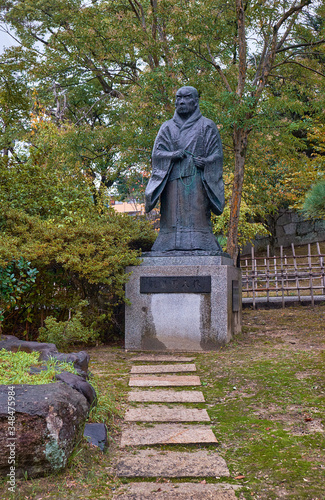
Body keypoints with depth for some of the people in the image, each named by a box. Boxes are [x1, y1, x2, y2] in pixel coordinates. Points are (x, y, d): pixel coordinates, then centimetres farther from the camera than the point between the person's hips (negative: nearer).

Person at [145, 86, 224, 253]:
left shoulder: (207, 126, 13)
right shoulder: (167, 127, 20)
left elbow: (217, 154, 7)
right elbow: (157, 153, 10)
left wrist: (205, 161, -14)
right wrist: (172, 155, -10)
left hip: (197, 178, -2)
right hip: (172, 179, 2)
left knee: (197, 213, -12)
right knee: (172, 216, -7)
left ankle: (199, 244, -15)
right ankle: (171, 245, -9)